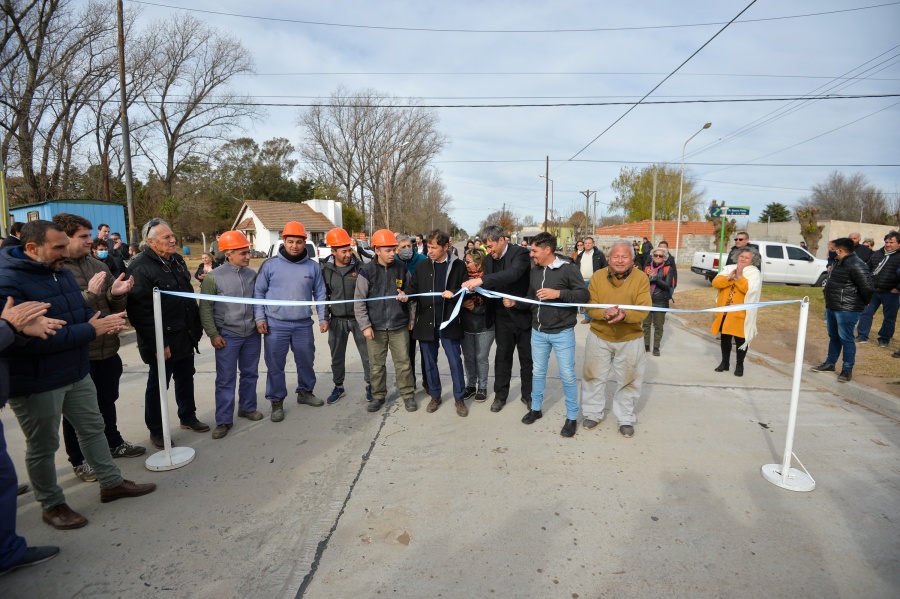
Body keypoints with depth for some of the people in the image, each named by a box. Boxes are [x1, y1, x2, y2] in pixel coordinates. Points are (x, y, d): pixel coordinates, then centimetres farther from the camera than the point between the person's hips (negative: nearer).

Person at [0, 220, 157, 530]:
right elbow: (31, 338, -30)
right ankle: (52, 505, 29)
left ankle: (111, 482, 33)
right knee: (42, 447, 10)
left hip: (76, 373, 8)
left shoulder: (62, 272, 4)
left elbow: (80, 311, 13)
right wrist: (90, 330, -26)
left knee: (93, 428, 17)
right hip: (36, 384, -8)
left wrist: (104, 320, -10)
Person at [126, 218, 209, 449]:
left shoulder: (176, 260, 8)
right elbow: (140, 311, -23)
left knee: (186, 379, 20)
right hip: (163, 342, -8)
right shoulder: (141, 268, -19)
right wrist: (157, 344, -23)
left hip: (186, 336, 8)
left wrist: (197, 325, 16)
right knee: (158, 385, 8)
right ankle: (156, 430, 24)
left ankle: (188, 417, 36)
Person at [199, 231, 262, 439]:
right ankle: (224, 420, 13)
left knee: (250, 374, 15)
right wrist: (213, 334, -8)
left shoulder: (252, 274, 3)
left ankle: (247, 408, 32)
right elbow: (206, 308, -6)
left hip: (252, 334, 4)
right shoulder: (214, 277, -9)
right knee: (226, 379, 3)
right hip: (228, 336, -4)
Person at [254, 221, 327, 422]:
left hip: (303, 325, 2)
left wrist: (322, 318, 3)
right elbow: (259, 293, 2)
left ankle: (305, 392, 36)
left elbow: (320, 294, 7)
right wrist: (260, 317, -5)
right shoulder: (270, 265, -3)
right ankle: (277, 402, 21)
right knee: (275, 365, 6)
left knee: (306, 361, 15)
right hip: (275, 325, -1)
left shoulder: (313, 266, 2)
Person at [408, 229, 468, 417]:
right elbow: (414, 290, 5)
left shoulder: (458, 266, -3)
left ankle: (460, 398, 18)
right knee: (429, 362, 12)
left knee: (455, 361, 3)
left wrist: (453, 295, -21)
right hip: (426, 321, 3)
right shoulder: (422, 267, 5)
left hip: (449, 321, -3)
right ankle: (435, 396, 29)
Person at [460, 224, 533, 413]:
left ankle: (528, 395, 27)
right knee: (502, 356, 12)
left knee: (527, 357, 10)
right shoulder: (489, 258, 1)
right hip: (502, 316, 4)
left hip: (523, 314, -4)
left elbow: (513, 273, -37)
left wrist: (480, 280, -43)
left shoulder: (520, 253, -17)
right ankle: (500, 395, 25)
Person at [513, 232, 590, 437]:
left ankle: (572, 417, 20)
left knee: (567, 375, 4)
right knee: (538, 372, 17)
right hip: (538, 332, 5)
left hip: (562, 333, -5)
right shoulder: (534, 271, 5)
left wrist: (558, 293, -26)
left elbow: (584, 295, -17)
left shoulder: (568, 268, -13)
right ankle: (536, 408, 34)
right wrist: (515, 303, -5)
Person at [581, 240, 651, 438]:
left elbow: (643, 310, -17)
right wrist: (604, 313, -30)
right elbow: (589, 307, -9)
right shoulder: (598, 276, -8)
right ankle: (593, 413, 33)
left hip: (630, 339, -1)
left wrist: (624, 315, -37)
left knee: (628, 380, 12)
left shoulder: (641, 278, -12)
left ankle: (626, 418, 32)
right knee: (594, 376, 13)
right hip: (599, 336, 1)